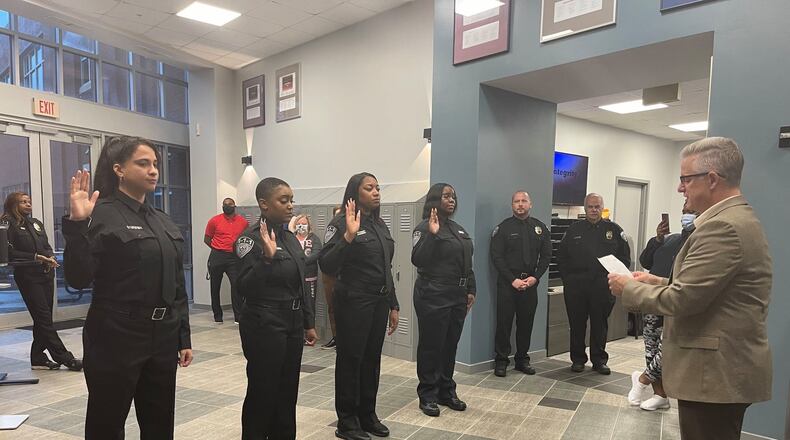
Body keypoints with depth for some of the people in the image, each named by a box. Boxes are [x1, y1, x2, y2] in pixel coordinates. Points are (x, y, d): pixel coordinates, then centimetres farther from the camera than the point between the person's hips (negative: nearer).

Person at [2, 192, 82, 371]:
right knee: (43, 317, -5)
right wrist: (35, 257, -15)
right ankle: (64, 357, -5)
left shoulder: (36, 223, 16)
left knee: (43, 318, 8)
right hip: (27, 276, -6)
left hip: (46, 273, 6)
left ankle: (38, 358, 18)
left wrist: (51, 258, -3)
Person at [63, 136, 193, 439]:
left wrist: (184, 337, 10)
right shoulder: (102, 214, -9)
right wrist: (77, 224, -28)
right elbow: (78, 279, -17)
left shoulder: (162, 221, 10)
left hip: (163, 337, 6)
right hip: (116, 338, -6)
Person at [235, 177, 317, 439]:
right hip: (264, 326, -7)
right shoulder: (251, 238, -13)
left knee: (288, 393, 16)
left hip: (292, 324, 7)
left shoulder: (290, 237, 9)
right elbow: (245, 288, -20)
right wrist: (268, 257, -32)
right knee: (262, 394, 5)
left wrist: (308, 322, 14)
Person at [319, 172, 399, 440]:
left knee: (372, 359, 15)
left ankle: (367, 415, 31)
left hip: (379, 302, 7)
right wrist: (348, 236, -33)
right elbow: (327, 266, -21)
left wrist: (393, 305, 15)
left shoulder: (380, 224, 10)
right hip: (353, 302, -7)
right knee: (350, 360, 4)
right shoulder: (342, 223, -12)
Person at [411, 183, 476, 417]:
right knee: (431, 346, 2)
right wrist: (432, 234, -28)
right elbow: (417, 260, -20)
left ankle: (446, 391, 27)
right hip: (433, 296, -7)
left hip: (457, 296, 7)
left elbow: (467, 263, 19)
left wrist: (470, 290, 15)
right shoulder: (424, 227, -8)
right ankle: (428, 395, 14)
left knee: (450, 345, 14)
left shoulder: (458, 229, 15)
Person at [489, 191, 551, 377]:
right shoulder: (503, 227, -2)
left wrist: (535, 277, -6)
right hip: (507, 283, -3)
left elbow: (546, 256, 8)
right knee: (504, 322, 1)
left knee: (526, 323, 9)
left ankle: (522, 359, 22)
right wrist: (513, 280, -13)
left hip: (531, 283, 3)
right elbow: (496, 257, -6)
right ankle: (501, 360, 11)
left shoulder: (540, 228, 9)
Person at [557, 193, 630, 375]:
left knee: (600, 324, 8)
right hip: (576, 286, 1)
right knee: (577, 324, 7)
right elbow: (561, 257, 9)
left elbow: (625, 257, 6)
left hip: (602, 287, 0)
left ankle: (599, 360, 21)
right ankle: (578, 359, 19)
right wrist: (567, 279, 1)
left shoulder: (613, 229, 5)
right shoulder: (574, 230, 6)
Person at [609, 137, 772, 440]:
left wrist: (629, 288, -11)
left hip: (715, 373, -10)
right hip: (727, 367, 10)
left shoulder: (722, 226, -22)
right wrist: (658, 282, 9)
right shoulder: (736, 218, 12)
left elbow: (683, 300, -24)